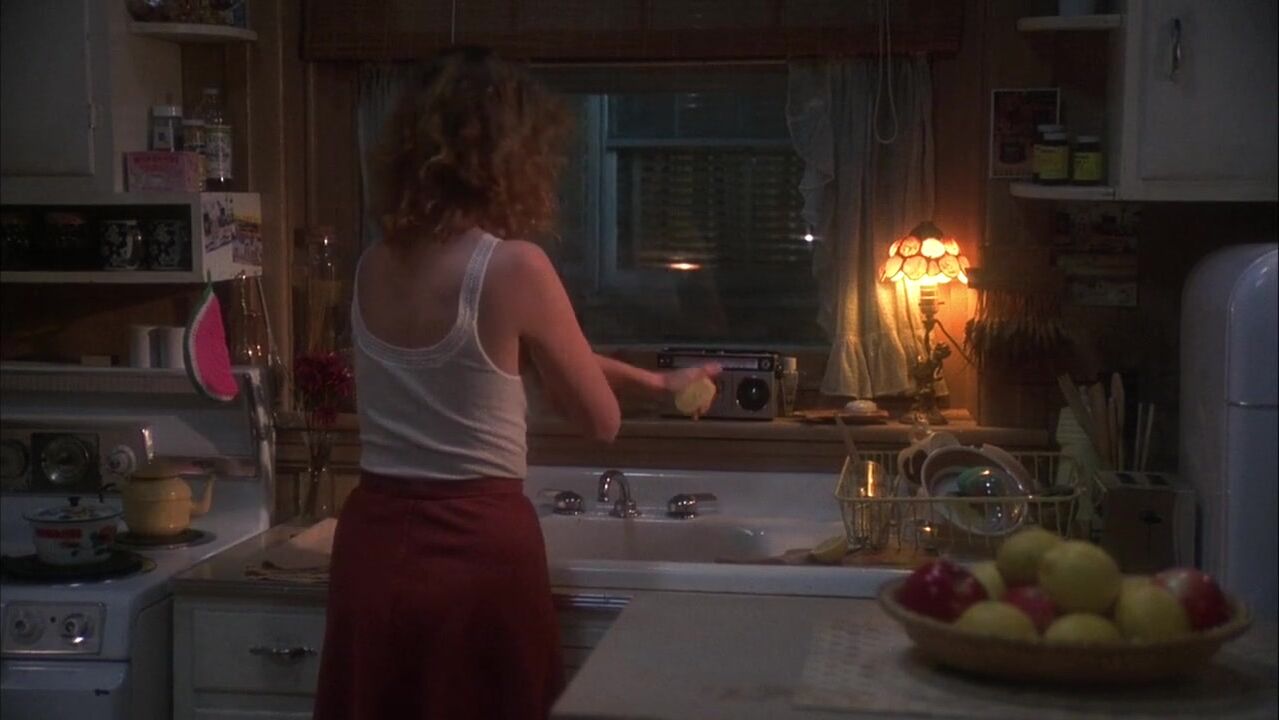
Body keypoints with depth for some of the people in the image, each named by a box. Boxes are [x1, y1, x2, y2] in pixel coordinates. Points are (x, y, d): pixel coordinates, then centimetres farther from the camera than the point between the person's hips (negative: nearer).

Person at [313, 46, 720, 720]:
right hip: (474, 549, -6)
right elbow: (601, 419, -4)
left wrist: (657, 381, 25)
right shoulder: (513, 267, -15)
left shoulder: (375, 266, 5)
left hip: (373, 539, 6)